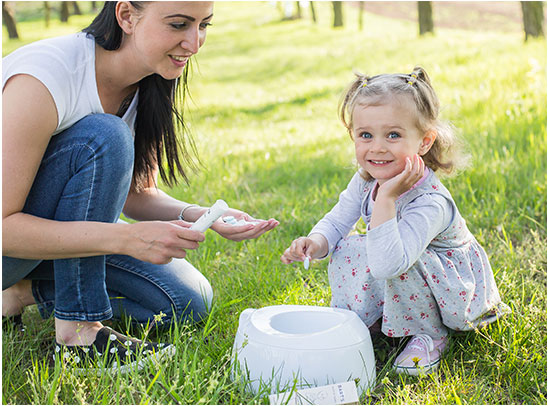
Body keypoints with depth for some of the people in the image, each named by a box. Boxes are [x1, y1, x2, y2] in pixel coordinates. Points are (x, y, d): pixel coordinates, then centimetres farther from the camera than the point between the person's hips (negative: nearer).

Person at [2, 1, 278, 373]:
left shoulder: (148, 86, -8)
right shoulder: (45, 77, -31)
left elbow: (137, 194, -2)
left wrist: (202, 216, -22)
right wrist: (127, 240, -39)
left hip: (67, 226, 7)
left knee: (189, 301, -2)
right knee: (105, 137, -32)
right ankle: (76, 330, -20)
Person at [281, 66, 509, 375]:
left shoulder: (429, 203, -37)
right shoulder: (366, 181, -14)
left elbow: (386, 265, -47)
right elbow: (336, 223, 1)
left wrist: (386, 199, -48)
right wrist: (316, 242, -22)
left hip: (456, 292, -6)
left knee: (399, 263, -34)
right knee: (347, 249, -13)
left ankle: (431, 334, -8)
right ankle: (359, 320, 8)